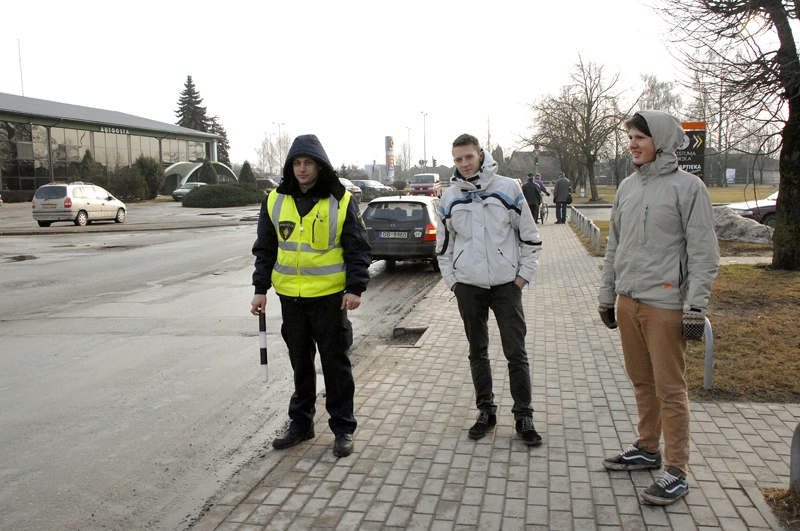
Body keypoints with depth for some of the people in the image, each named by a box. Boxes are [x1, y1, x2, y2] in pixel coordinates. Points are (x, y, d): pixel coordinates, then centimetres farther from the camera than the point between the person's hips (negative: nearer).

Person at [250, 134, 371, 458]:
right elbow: (265, 249, 10)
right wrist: (261, 289, 6)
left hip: (330, 296, -3)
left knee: (336, 363, 5)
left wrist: (355, 288, -12)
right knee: (300, 363, 15)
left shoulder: (342, 201, -5)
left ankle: (343, 428, 17)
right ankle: (301, 423, 29)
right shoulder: (275, 201, 5)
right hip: (290, 296, 3)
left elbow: (358, 249, -3)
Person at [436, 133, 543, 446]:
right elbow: (443, 245, 13)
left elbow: (530, 237, 1)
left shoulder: (507, 189, -3)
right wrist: (451, 280, 6)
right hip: (468, 287, 3)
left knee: (516, 352, 1)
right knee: (478, 352, 11)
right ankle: (486, 411, 24)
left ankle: (524, 417, 12)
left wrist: (523, 274, -3)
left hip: (506, 285, -2)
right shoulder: (450, 198, 5)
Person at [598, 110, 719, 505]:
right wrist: (607, 295, 18)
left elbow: (704, 253, -9)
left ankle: (676, 471, 9)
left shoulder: (687, 187, -6)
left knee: (670, 388, -1)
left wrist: (696, 307, -13)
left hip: (664, 304, -6)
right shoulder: (627, 187, 13)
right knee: (641, 382, 16)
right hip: (628, 301, 6)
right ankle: (648, 449, 31)